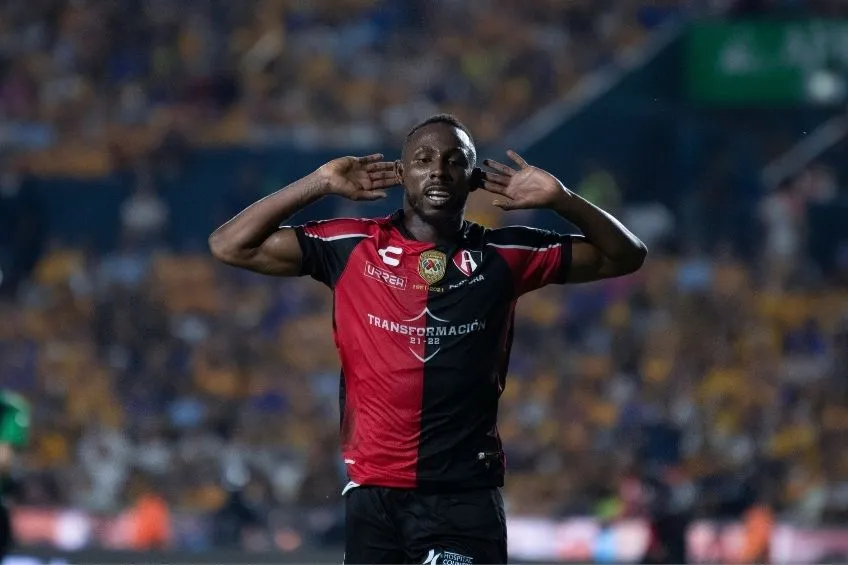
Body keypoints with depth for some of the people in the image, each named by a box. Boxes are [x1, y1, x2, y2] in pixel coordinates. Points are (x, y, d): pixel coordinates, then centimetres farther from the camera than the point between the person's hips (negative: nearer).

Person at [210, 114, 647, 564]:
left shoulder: (503, 256, 4)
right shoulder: (353, 248, 3)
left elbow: (623, 256, 12)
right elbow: (230, 245, 2)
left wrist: (560, 200, -5)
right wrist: (320, 184, -4)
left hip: (465, 495, -1)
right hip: (374, 492, 1)